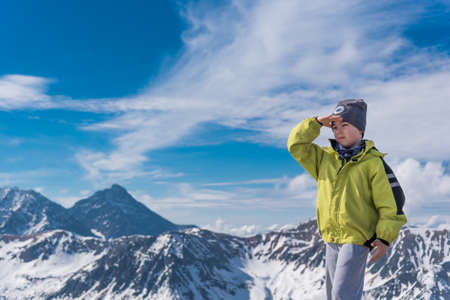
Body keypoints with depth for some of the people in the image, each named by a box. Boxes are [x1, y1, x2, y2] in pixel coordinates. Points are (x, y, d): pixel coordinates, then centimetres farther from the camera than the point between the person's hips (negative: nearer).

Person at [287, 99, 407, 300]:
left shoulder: (372, 163, -7)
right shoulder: (324, 158, 9)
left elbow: (391, 201, -8)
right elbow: (296, 145, 5)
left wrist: (385, 238, -15)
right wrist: (316, 123, -4)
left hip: (357, 239, -6)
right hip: (331, 239, 6)